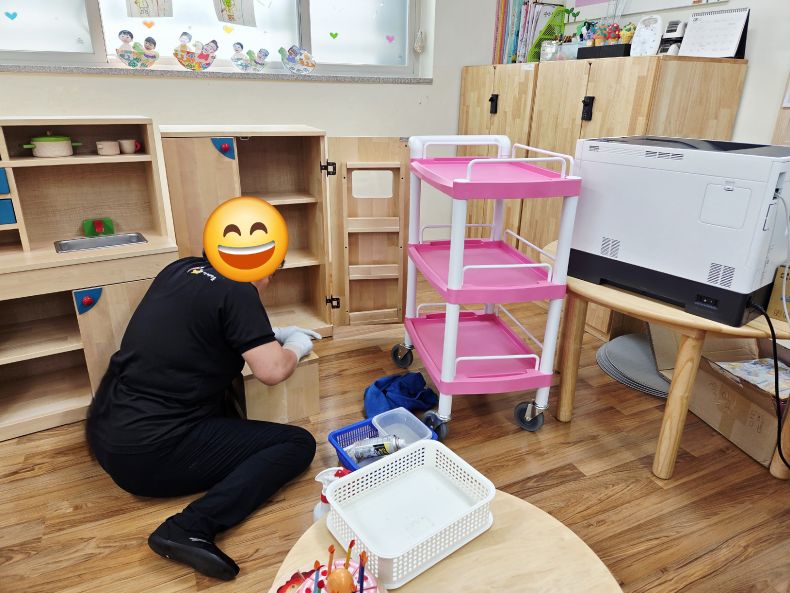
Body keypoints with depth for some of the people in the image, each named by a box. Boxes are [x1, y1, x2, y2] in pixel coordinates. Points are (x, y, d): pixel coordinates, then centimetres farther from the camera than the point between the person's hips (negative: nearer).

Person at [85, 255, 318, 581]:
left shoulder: (181, 268, 8)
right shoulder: (236, 290, -14)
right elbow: (272, 370, -19)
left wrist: (277, 333, 23)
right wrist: (295, 346, 3)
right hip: (150, 454, -9)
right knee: (298, 443, -5)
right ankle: (191, 527, -18)